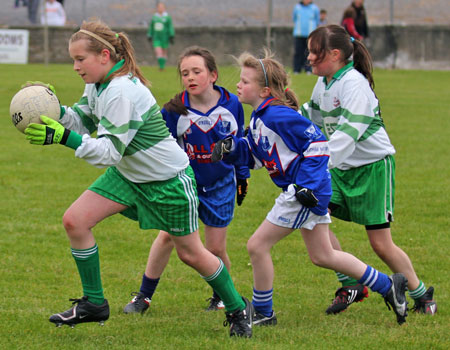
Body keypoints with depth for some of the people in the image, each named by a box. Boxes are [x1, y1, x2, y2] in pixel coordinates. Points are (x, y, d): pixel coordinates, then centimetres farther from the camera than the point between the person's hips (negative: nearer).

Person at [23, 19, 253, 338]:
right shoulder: (98, 84, -3)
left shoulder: (122, 92, -31)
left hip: (169, 180, -8)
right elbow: (83, 122, 2)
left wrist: (64, 136, -40)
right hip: (128, 174, 8)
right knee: (75, 220, -7)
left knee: (190, 253, 5)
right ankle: (94, 303, 5)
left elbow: (110, 151, -33)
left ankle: (238, 309, 28)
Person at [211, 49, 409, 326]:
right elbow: (254, 155, 17)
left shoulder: (278, 115, -20)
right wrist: (231, 147, -2)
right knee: (322, 256, 18)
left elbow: (317, 143, -20)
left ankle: (263, 313, 8)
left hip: (307, 191, -10)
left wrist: (306, 185, -23)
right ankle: (387, 285, 26)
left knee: (257, 246, -5)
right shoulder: (258, 118, 10)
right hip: (298, 191, 10)